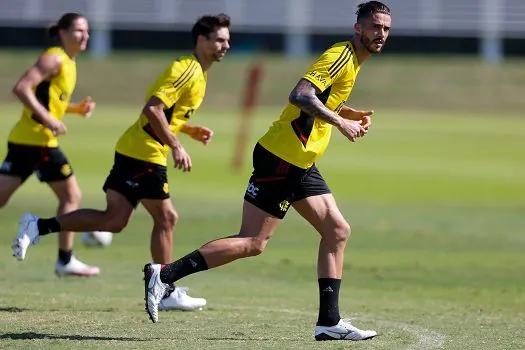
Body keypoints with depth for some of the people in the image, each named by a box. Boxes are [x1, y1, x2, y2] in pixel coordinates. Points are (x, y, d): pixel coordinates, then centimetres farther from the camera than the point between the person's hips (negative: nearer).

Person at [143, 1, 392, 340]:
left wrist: (351, 114, 15)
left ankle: (329, 321, 7)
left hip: (301, 164, 10)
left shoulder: (352, 62, 16)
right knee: (252, 242, -11)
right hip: (281, 158, -10)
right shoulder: (340, 57, -14)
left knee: (337, 230, 6)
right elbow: (300, 95, -27)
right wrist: (340, 121, -28)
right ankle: (164, 274, -8)